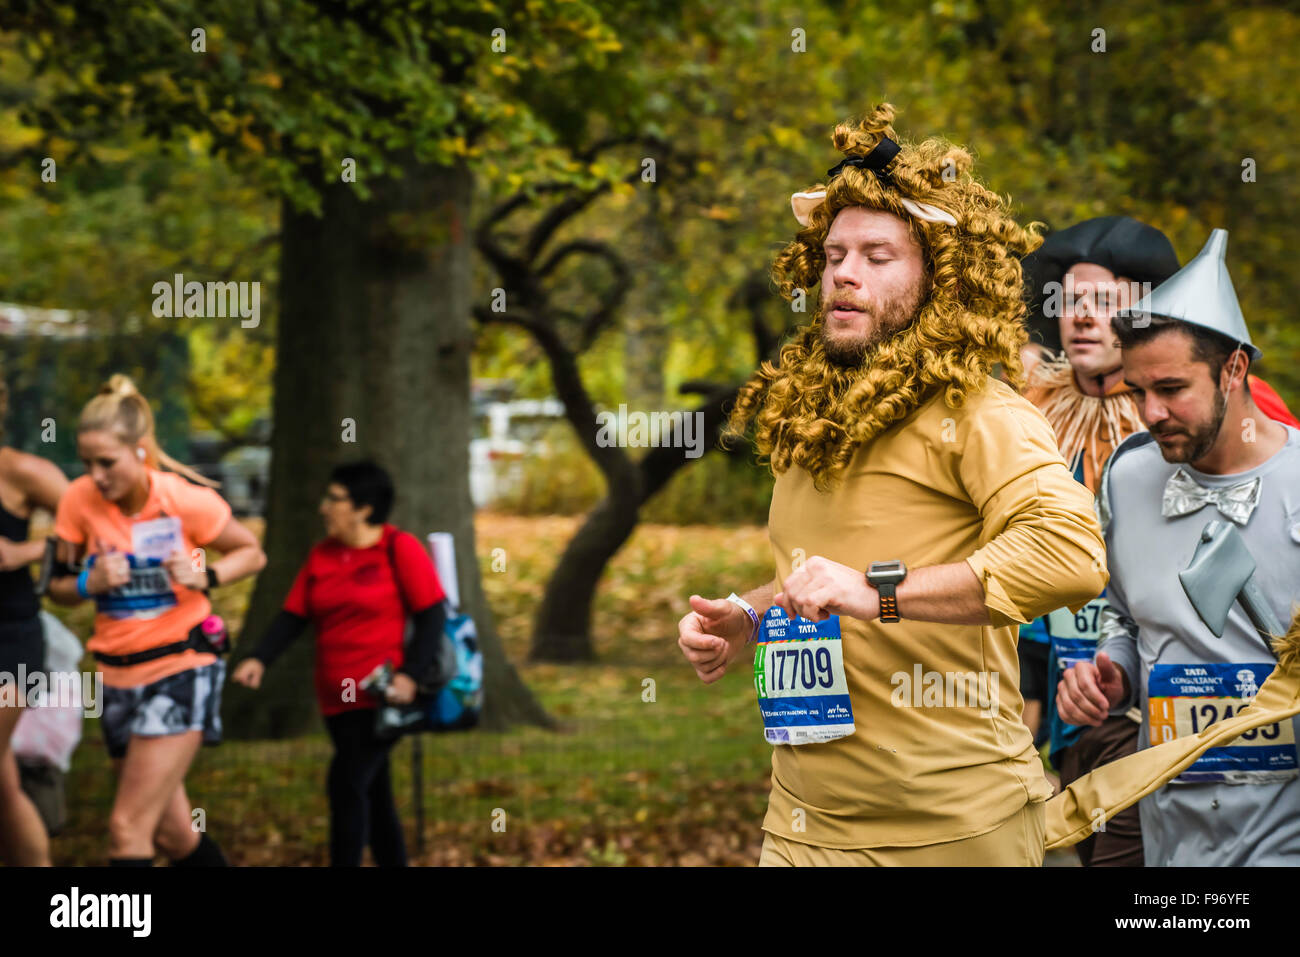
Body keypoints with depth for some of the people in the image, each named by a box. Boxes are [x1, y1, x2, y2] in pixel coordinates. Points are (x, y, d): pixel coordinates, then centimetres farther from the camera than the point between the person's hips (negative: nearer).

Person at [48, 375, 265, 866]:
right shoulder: (79, 500, -6)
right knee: (171, 831, 14)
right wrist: (90, 582, -18)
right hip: (117, 676, 5)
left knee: (128, 827, -14)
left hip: (181, 671, -5)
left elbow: (251, 553, 2)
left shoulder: (187, 501, -14)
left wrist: (205, 576, -18)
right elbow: (57, 586, 4)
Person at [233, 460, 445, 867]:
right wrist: (259, 659, -9)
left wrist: (409, 675, -20)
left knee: (347, 784, -15)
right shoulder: (321, 556, 12)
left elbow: (432, 616, -8)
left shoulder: (400, 549, -6)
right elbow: (292, 616, 8)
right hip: (339, 699, 7)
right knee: (373, 797, 11)